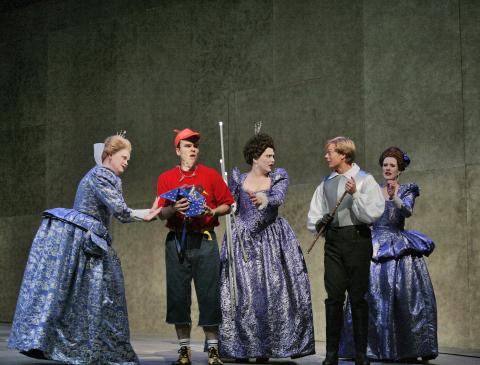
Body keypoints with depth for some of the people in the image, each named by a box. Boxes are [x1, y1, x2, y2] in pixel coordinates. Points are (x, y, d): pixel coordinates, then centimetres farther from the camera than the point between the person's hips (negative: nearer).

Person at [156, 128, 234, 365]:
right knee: (178, 294, 2)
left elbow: (227, 204, 9)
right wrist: (174, 209, -13)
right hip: (176, 240, 1)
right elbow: (161, 214, 7)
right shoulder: (166, 178, 9)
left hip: (204, 240, -1)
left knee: (209, 294, -4)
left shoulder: (211, 175, 7)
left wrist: (212, 211, -10)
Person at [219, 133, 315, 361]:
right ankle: (241, 349, 1)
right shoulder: (238, 179, 8)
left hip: (272, 240, 0)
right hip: (243, 240, 0)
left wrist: (265, 199, -35)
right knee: (242, 293, -5)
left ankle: (265, 349, 2)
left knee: (272, 292, -5)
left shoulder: (279, 177, 5)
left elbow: (279, 197, -15)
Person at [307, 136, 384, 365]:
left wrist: (355, 194, -19)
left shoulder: (364, 180, 0)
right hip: (333, 241, 4)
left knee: (358, 297, 0)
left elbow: (374, 214, -10)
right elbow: (313, 217, 16)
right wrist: (319, 223, -5)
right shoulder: (326, 184, 14)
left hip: (357, 239, -4)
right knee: (333, 297, 2)